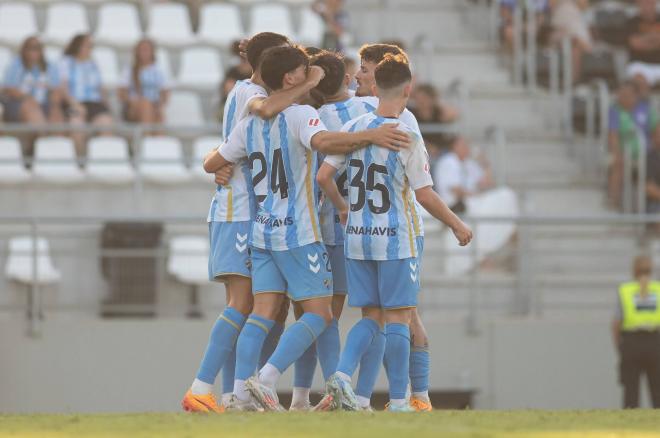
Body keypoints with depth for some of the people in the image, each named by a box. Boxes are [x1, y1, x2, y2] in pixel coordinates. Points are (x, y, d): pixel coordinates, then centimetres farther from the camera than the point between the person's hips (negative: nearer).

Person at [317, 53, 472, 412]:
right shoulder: (407, 137, -13)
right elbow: (425, 195, -12)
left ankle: (342, 373, -9)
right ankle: (398, 400, 4)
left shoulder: (353, 129, 1)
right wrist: (458, 226, 2)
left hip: (356, 236, 5)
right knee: (398, 317, 3)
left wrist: (342, 207, 20)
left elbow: (323, 177, 1)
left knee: (369, 316, 13)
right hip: (395, 240, -5)